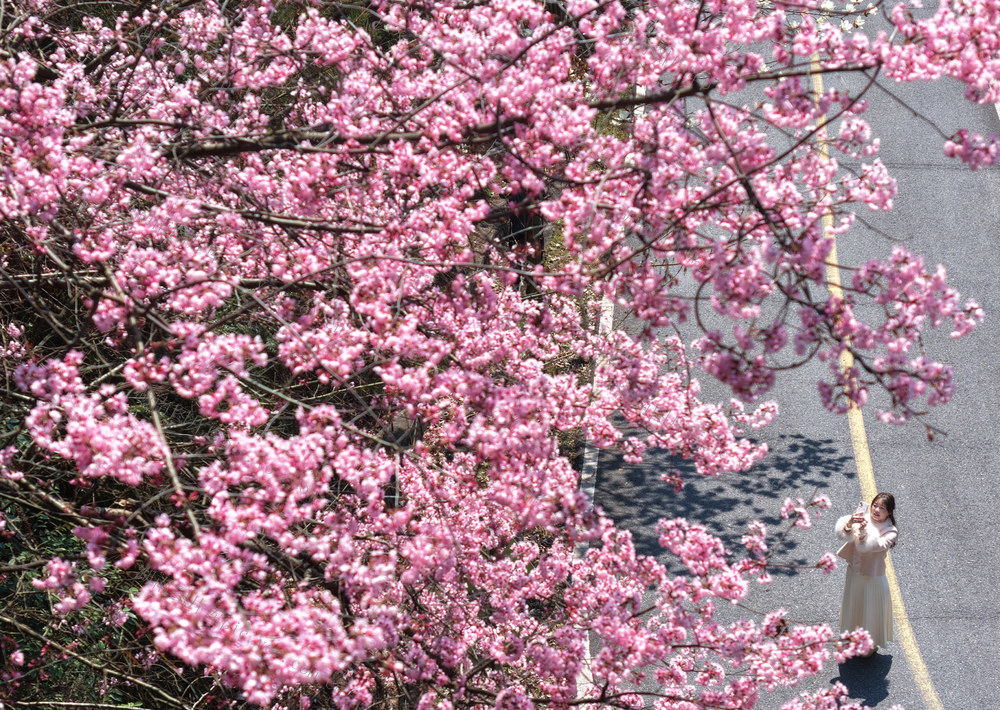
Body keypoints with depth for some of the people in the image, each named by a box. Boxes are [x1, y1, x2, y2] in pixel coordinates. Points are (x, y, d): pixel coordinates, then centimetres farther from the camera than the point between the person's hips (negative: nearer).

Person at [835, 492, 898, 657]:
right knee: (852, 608, 22)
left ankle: (871, 644, 38)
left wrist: (863, 532, -48)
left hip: (873, 577, -3)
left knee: (870, 611, 13)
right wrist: (850, 522, -45)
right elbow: (842, 533, -24)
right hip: (854, 574, 3)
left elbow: (878, 546, -34)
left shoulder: (890, 531, -15)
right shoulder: (862, 519, -9)